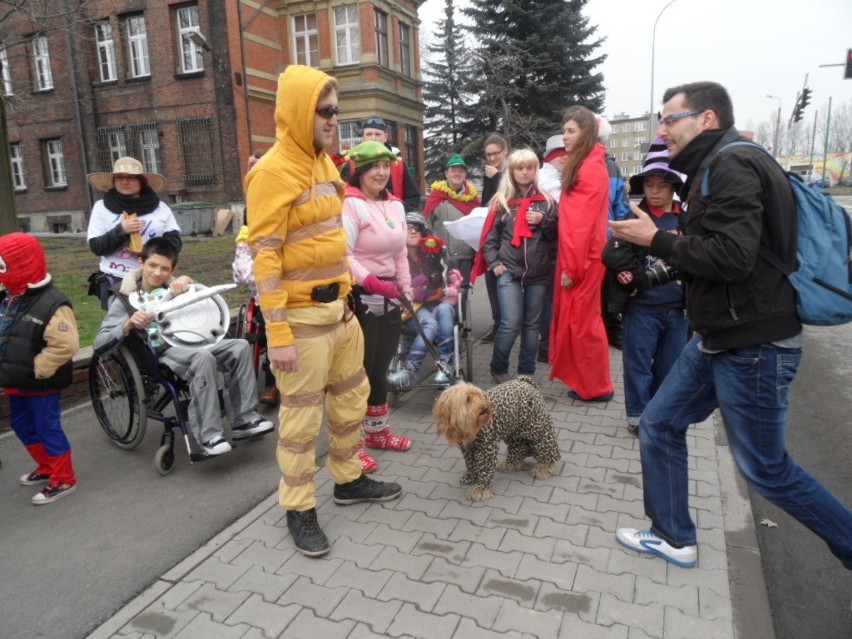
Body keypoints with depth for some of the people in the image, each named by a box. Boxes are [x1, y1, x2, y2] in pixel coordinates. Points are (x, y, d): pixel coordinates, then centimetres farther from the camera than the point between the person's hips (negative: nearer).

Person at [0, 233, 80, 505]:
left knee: (48, 430, 2)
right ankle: (47, 468, 39)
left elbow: (65, 344, -30)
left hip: (41, 385, -9)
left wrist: (36, 369, -23)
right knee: (22, 426, 21)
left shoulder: (52, 304, -23)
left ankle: (64, 480, 17)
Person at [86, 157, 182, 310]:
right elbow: (96, 246, -1)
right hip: (115, 282, -1)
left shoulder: (160, 207, 5)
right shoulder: (101, 207, 4)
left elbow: (174, 242, 3)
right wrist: (121, 230, -16)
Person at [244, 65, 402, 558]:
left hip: (338, 307, 9)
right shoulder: (273, 172, -14)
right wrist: (278, 333, -22)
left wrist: (346, 294, 16)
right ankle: (300, 509, 21)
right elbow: (265, 258, -18)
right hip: (302, 315, -9)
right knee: (302, 415, 3)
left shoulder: (324, 162, 12)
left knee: (352, 396, 19)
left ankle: (349, 480, 38)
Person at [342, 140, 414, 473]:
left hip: (389, 297, 8)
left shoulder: (395, 205, 13)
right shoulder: (350, 205, -11)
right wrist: (372, 282, -29)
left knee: (381, 366, 17)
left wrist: (406, 291, 14)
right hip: (360, 298, -8)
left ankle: (377, 430, 33)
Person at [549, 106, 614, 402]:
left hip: (583, 258, -10)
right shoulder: (582, 164, 17)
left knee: (582, 321, -2)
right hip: (575, 255, 10)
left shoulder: (591, 168, -14)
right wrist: (569, 262, 14)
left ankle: (596, 387, 10)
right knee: (575, 319, 14)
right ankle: (585, 380, 25)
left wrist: (572, 267, -18)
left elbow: (584, 222, -19)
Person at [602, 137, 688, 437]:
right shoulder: (634, 219, -6)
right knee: (638, 364, 6)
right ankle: (638, 416, 21)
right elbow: (612, 256, -17)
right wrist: (648, 278, -15)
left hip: (678, 307, 4)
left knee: (669, 365, 14)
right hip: (642, 307, -3)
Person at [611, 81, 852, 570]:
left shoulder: (733, 165, -17)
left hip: (754, 348, -10)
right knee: (659, 426, 13)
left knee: (767, 470, 5)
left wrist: (657, 242, -17)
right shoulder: (716, 167, 14)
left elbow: (733, 256, -27)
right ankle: (674, 537, 28)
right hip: (719, 338, 10)